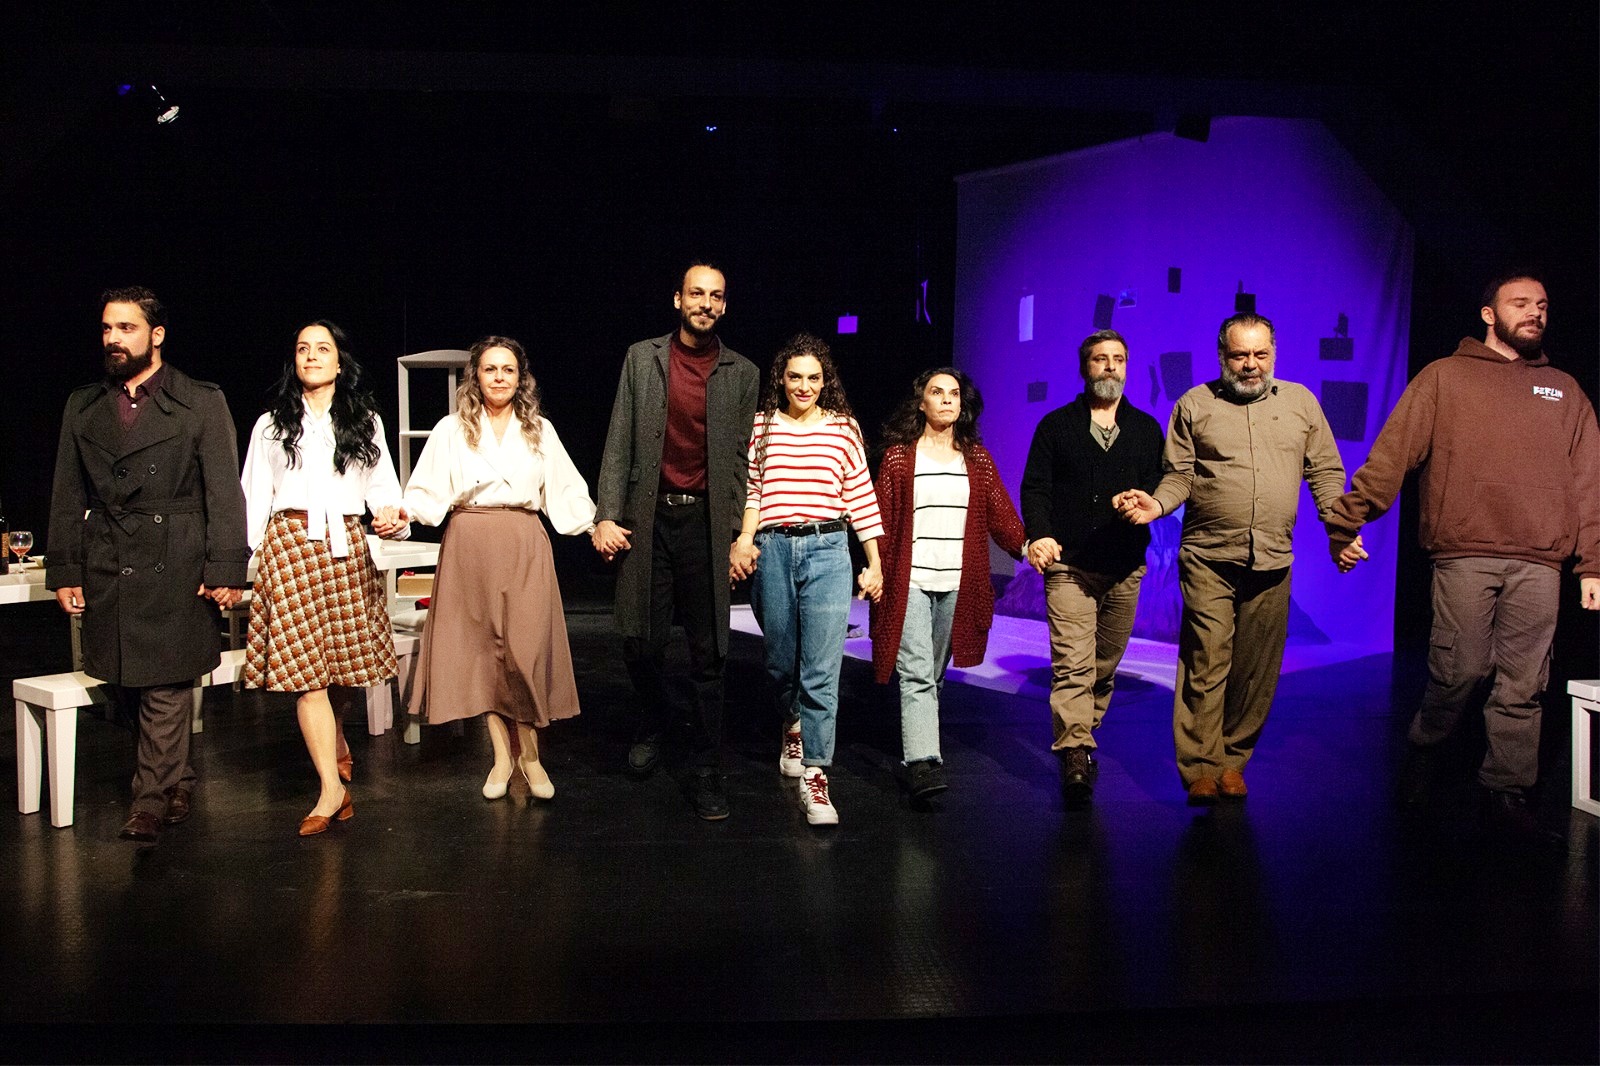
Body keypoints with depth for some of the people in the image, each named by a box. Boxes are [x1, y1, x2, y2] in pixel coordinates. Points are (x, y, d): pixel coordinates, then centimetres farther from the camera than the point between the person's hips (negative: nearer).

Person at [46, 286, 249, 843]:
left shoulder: (201, 402, 2)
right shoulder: (83, 407, 14)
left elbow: (223, 493, -2)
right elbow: (67, 497, 15)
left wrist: (225, 568, -9)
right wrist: (64, 570, 8)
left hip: (176, 569, -4)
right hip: (107, 569, 4)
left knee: (165, 686, -3)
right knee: (136, 683, 7)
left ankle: (152, 798, 7)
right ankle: (177, 783, 22)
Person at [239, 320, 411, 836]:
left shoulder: (364, 422, 14)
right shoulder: (271, 425, 13)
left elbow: (382, 485, 11)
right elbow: (253, 498, 9)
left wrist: (390, 516, -12)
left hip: (347, 547, 1)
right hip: (289, 546, -1)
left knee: (343, 656, 3)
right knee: (304, 668, -8)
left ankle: (333, 749, 33)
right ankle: (333, 788, -6)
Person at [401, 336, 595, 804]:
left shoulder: (540, 430, 12)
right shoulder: (451, 430, 8)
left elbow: (566, 492, 9)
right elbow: (427, 491, 1)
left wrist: (597, 528, -1)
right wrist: (403, 514, -17)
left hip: (524, 547, 0)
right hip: (469, 546, 0)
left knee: (527, 649, -7)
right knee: (481, 647, 0)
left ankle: (529, 752, 6)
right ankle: (502, 754, 9)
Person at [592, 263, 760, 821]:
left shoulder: (742, 373, 7)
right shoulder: (642, 358, 7)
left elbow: (742, 459, 6)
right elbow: (619, 442, 4)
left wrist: (740, 534, 0)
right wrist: (607, 515, -4)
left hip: (705, 523, 0)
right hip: (647, 518, 0)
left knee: (707, 653, 3)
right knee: (640, 640, -1)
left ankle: (705, 774, 13)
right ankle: (660, 717, 32)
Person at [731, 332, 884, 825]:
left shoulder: (843, 430, 6)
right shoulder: (762, 426, 9)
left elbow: (861, 498, 7)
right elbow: (752, 490, 9)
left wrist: (875, 564, 6)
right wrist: (744, 539, -7)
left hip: (827, 551, -2)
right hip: (773, 550, 2)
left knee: (821, 671, -9)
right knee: (781, 660, 13)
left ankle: (814, 776, -4)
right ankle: (793, 726, 44)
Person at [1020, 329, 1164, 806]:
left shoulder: (1146, 429, 16)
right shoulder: (1056, 426, 9)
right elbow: (1034, 487, 2)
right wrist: (1038, 534, -16)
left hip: (1125, 569, 3)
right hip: (1069, 565, -3)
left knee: (1105, 668, 10)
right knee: (1072, 665, -14)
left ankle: (1080, 741, 23)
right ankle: (1075, 756, -17)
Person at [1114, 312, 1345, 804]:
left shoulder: (1301, 402, 13)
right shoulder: (1194, 404, 7)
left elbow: (1326, 473, 14)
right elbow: (1179, 475, 5)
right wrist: (1157, 504, -15)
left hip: (1272, 561, 2)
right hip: (1208, 558, -2)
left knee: (1256, 670, 6)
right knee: (1205, 664, -6)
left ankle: (1233, 760, 19)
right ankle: (1201, 768, 1)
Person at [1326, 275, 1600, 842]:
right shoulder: (1445, 376, 8)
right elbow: (1391, 454, 0)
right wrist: (1346, 522, -7)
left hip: (1539, 561, 3)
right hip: (1465, 553, -3)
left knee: (1523, 685, 3)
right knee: (1460, 670, -4)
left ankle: (1508, 788, 15)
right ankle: (1423, 748, 21)